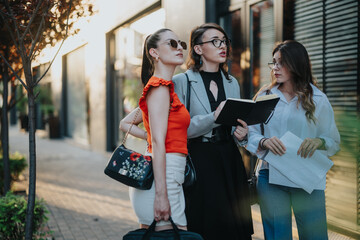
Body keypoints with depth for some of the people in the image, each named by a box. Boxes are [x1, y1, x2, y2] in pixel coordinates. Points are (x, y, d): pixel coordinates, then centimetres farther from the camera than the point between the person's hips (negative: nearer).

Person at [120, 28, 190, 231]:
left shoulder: (164, 88, 18)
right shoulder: (159, 88, -10)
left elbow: (125, 124, 26)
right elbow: (158, 143, -18)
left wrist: (151, 136, 13)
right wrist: (161, 194, -21)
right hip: (164, 176, -10)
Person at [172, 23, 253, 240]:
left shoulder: (232, 83, 15)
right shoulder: (182, 81, -3)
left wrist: (242, 135, -1)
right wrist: (214, 117, -23)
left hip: (230, 161, 5)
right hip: (199, 162, -5)